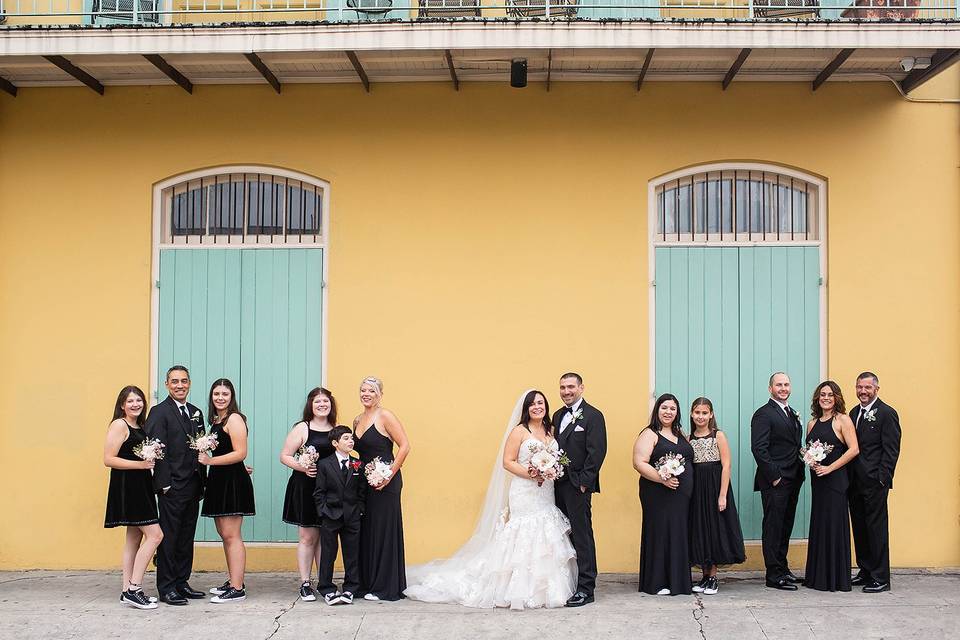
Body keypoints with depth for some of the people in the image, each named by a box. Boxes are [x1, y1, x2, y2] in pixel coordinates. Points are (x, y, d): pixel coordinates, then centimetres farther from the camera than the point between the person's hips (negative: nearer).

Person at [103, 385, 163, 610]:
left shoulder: (140, 427, 16)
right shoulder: (119, 425, -9)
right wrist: (140, 464, -20)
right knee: (154, 534, -13)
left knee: (134, 538, 10)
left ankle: (128, 590, 14)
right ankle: (133, 589, -11)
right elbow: (109, 459, -16)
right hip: (126, 486, -9)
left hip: (140, 486, 9)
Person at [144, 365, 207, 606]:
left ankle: (182, 582, 21)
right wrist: (165, 484, -17)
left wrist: (202, 481, 9)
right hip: (172, 487, -7)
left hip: (193, 486, 7)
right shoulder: (159, 412, -7)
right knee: (169, 538, -1)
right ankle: (166, 588, 4)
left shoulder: (196, 413, 15)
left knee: (186, 538, 12)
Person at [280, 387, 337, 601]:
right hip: (305, 487, -4)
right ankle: (305, 584, 6)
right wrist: (301, 466, -18)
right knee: (307, 537, 0)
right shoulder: (302, 428, -2)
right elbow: (284, 456, -3)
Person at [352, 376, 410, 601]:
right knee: (366, 531, 10)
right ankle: (367, 583, 19)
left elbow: (405, 446, -14)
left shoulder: (385, 416, -9)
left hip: (385, 483, -7)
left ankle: (385, 587, 5)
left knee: (384, 531, -2)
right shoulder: (357, 421, 13)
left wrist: (389, 474, -17)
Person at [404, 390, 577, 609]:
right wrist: (529, 473, -19)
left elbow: (558, 458, 19)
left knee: (545, 540, 4)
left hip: (546, 494, 5)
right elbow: (507, 462, -7)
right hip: (524, 494, -5)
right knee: (523, 539, -7)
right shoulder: (519, 431, -3)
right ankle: (521, 590, -2)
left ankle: (545, 589, 10)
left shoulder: (551, 430, 14)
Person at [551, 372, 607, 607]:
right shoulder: (558, 416, 17)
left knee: (582, 536, -4)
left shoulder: (593, 416, -6)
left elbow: (597, 452, -12)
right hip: (558, 484, 7)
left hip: (578, 485, -7)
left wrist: (584, 482, -15)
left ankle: (585, 589, 0)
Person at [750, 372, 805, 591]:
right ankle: (774, 575, 1)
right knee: (773, 527, -3)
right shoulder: (763, 414, -10)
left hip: (792, 481, 8)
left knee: (785, 526, 15)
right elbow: (759, 448, -16)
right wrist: (774, 477, -18)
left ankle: (782, 568, 24)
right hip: (774, 482, -8)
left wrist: (799, 474, 7)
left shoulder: (792, 414, 17)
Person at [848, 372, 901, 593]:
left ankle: (881, 578, 3)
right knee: (859, 527, 12)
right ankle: (865, 571, 21)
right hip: (855, 481, 7)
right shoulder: (854, 413, 15)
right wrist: (849, 476, 8)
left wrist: (882, 479, -16)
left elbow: (891, 449, -11)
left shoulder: (887, 413, -7)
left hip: (874, 482, -7)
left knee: (877, 529, -3)